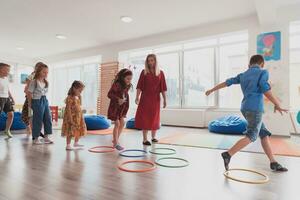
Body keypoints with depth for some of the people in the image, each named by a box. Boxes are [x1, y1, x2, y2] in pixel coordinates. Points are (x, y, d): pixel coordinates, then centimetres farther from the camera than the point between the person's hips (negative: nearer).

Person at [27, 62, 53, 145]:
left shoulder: (46, 82, 8)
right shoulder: (34, 82, -10)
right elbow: (30, 93, -8)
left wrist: (44, 99, 9)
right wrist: (30, 104, -6)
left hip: (45, 100, 7)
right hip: (37, 101, -6)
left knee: (48, 118, 5)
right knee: (38, 120, 0)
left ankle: (46, 137, 15)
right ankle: (36, 138, 15)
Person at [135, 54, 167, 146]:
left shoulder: (160, 73, 4)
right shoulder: (144, 72, 1)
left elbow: (163, 88, 3)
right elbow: (139, 86, -4)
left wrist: (165, 99, 0)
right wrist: (137, 97, -14)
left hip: (155, 98, 2)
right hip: (145, 98, -2)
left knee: (154, 118, 11)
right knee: (144, 118, -1)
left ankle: (154, 137, 28)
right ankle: (145, 139, 6)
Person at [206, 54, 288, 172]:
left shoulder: (243, 75, 18)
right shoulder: (263, 72, 0)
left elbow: (227, 82, 21)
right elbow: (266, 91, -11)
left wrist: (212, 90, 30)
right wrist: (277, 105, 0)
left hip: (245, 108, 8)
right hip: (255, 108, -7)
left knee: (264, 134, 12)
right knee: (251, 136, -6)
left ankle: (273, 163, 14)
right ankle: (228, 154, -15)